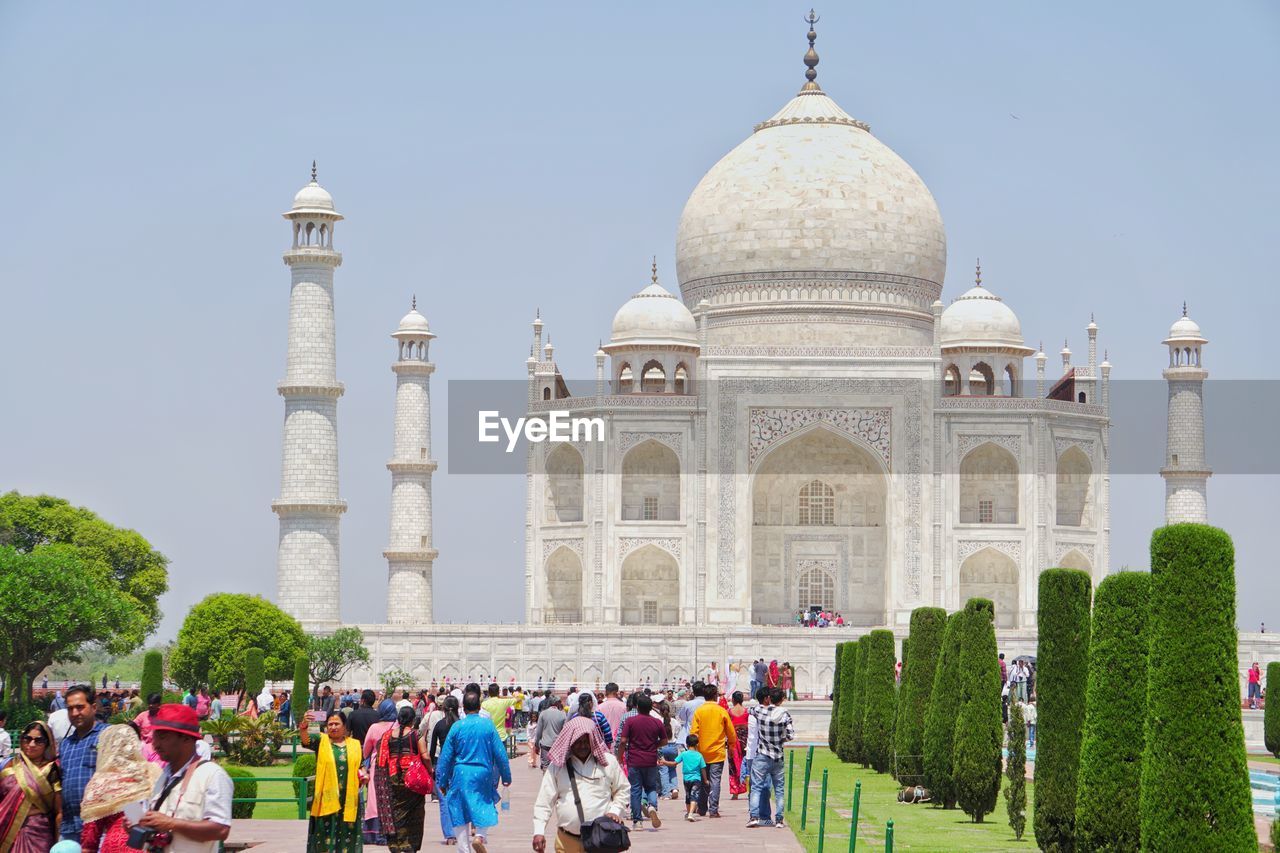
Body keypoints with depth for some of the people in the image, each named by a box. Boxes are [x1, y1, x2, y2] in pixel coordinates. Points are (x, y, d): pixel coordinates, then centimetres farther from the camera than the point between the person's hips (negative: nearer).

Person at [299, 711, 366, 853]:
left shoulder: (355, 745, 11)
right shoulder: (321, 741, 3)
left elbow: (361, 766, 22)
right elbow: (305, 740, -16)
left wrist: (364, 775, -1)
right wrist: (303, 728, -37)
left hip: (349, 799, 2)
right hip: (326, 798, -2)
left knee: (347, 835, 3)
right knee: (325, 834, -4)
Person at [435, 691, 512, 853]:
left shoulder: (457, 726, -5)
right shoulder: (488, 725, -4)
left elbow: (446, 756, -1)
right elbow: (500, 753, -1)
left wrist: (442, 781, 8)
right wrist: (506, 777, 9)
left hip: (461, 775, 0)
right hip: (483, 774, 0)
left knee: (460, 813, 9)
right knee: (484, 807, 17)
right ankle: (480, 836, -8)